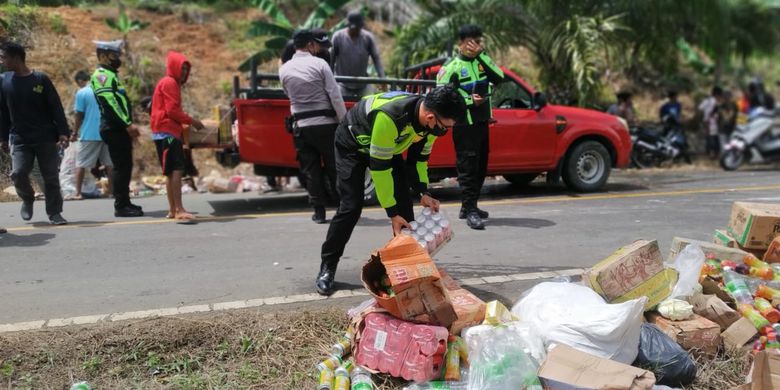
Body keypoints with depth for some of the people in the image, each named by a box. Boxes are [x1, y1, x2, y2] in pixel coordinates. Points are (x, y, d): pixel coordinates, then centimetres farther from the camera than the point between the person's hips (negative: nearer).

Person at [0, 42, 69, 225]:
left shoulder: (41, 79, -4)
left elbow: (56, 108, -4)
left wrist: (63, 133, -11)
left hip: (46, 138, -2)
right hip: (19, 139, 2)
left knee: (51, 177, 2)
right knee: (18, 173, -14)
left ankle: (54, 213, 14)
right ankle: (27, 199, 15)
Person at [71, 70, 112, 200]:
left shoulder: (81, 93, -6)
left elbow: (79, 115, -5)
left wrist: (75, 133, 5)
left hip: (89, 135, -4)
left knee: (80, 164, 3)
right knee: (108, 162, 9)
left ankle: (78, 193, 1)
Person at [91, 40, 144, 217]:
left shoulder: (111, 74, 22)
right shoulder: (101, 75, -9)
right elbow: (110, 103, -20)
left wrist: (128, 125, 20)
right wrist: (128, 124, -22)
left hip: (120, 128, 10)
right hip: (114, 129, -10)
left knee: (125, 166, 12)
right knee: (121, 167, -9)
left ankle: (125, 202, 19)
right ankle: (121, 206, -6)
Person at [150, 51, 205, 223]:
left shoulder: (173, 83, 23)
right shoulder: (169, 82, -8)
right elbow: (172, 111, -17)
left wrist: (186, 124, 11)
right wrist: (192, 121, -10)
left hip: (170, 131, 11)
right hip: (167, 132, -11)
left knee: (172, 172, 10)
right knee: (176, 170, -18)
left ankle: (173, 210, 13)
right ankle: (179, 210, -24)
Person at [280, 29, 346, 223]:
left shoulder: (284, 69, 4)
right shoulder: (319, 64, -6)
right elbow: (335, 96, -9)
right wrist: (344, 122, -5)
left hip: (300, 126, 3)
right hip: (325, 124, -3)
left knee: (310, 169, 8)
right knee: (334, 167, 7)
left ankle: (319, 211, 9)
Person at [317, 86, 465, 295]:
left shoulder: (430, 120, -20)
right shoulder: (389, 117, -43)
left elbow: (420, 156, -2)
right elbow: (379, 167, -35)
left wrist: (423, 192, -14)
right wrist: (392, 213, -29)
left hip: (388, 146, 7)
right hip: (352, 144, -7)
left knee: (404, 202, -2)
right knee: (351, 206, -12)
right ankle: (327, 268, 2)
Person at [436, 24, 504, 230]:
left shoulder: (482, 61, 12)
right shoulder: (452, 66, -6)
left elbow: (499, 77, -4)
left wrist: (482, 55, -9)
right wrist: (469, 100, -17)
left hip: (482, 122, 7)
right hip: (464, 125, -7)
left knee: (480, 167, 12)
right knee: (467, 166, -10)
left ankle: (469, 206, 23)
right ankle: (470, 211, -9)